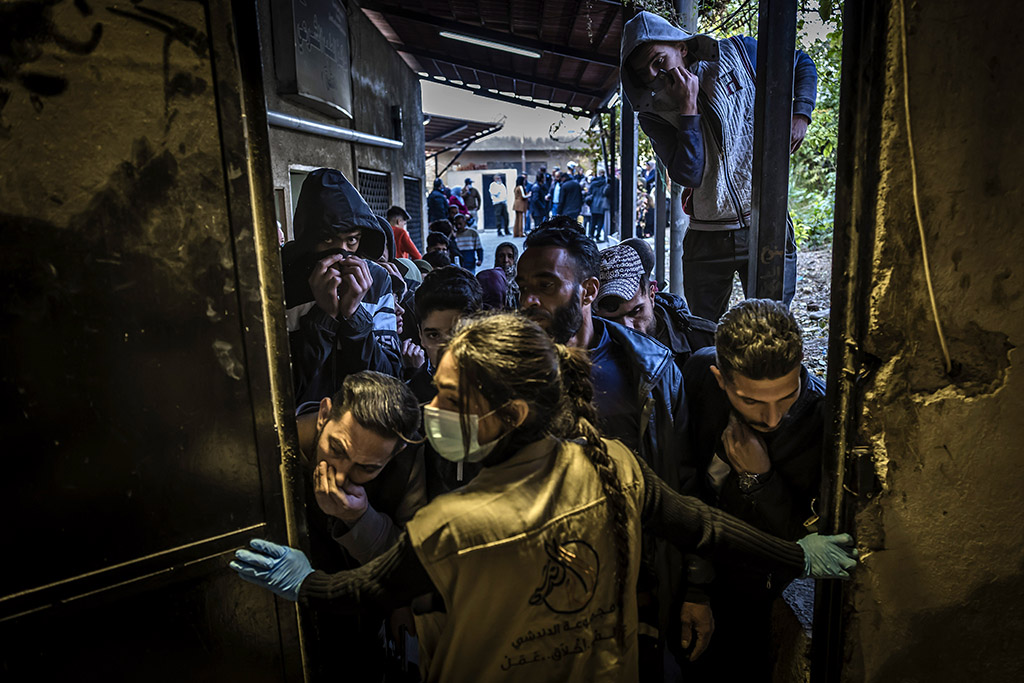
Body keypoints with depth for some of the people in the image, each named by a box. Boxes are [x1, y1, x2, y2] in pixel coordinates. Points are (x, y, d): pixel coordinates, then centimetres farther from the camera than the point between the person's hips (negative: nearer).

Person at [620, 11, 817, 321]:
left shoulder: (738, 53, 1)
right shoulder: (654, 113, -3)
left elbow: (802, 64, 18)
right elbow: (690, 175, -15)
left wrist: (801, 115, 2)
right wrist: (688, 106, -16)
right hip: (707, 238, 1)